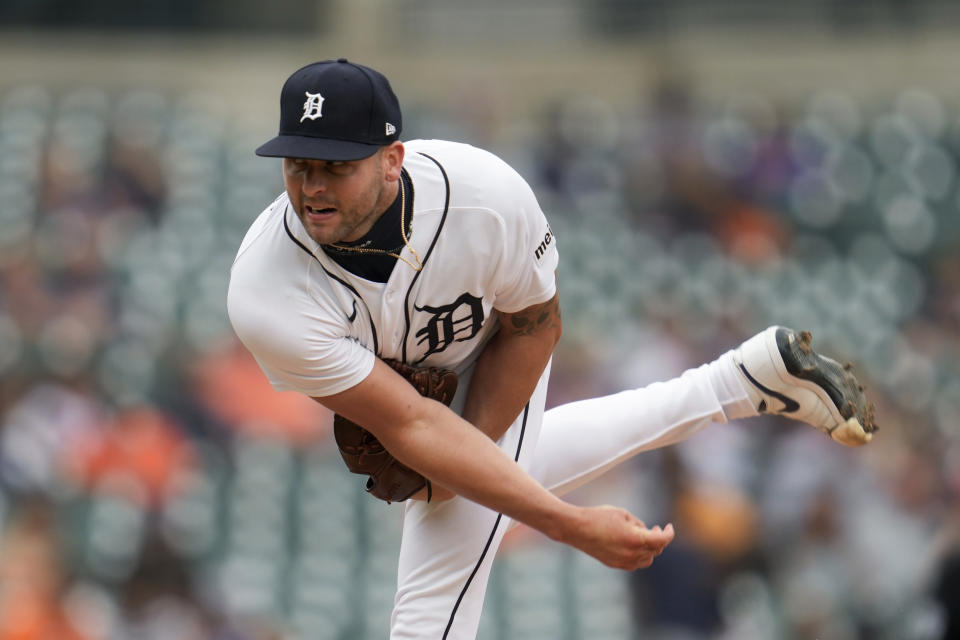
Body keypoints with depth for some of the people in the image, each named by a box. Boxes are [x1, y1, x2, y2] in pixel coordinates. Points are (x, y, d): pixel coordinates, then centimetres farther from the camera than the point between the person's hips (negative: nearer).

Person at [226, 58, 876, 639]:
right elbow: (408, 425, -36)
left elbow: (534, 323, -15)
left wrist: (462, 452, -23)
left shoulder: (486, 196, -37)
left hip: (492, 360, -2)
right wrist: (573, 527, -39)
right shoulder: (263, 297, -39)